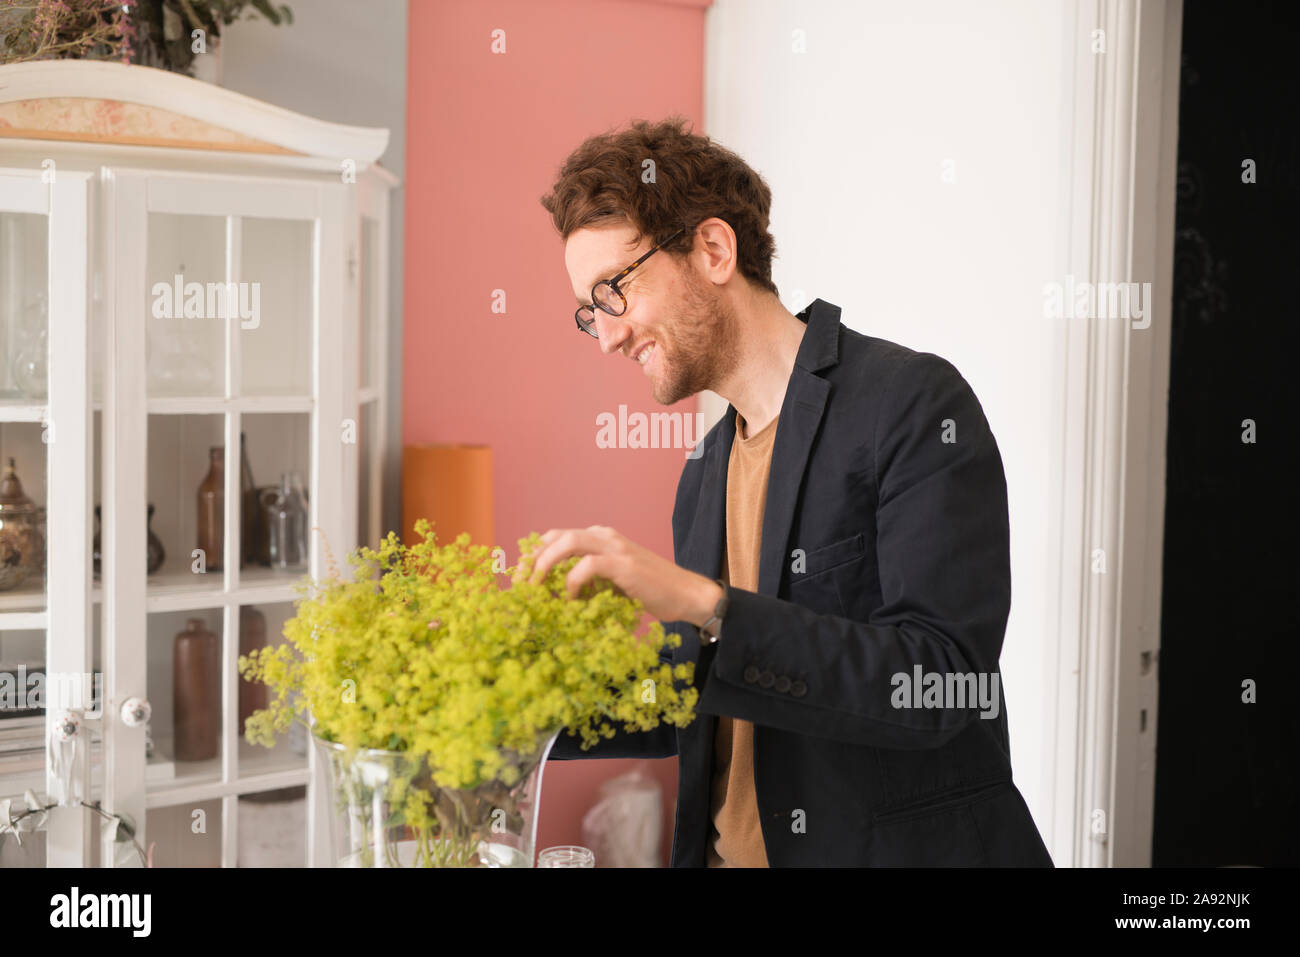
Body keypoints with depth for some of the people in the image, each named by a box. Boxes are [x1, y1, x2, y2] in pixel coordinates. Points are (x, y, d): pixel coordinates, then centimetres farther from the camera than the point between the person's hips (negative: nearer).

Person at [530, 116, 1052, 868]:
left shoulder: (916, 403, -12)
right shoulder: (705, 474, 8)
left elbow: (940, 684, -21)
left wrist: (703, 603, -26)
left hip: (907, 846, -4)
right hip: (725, 848, 5)